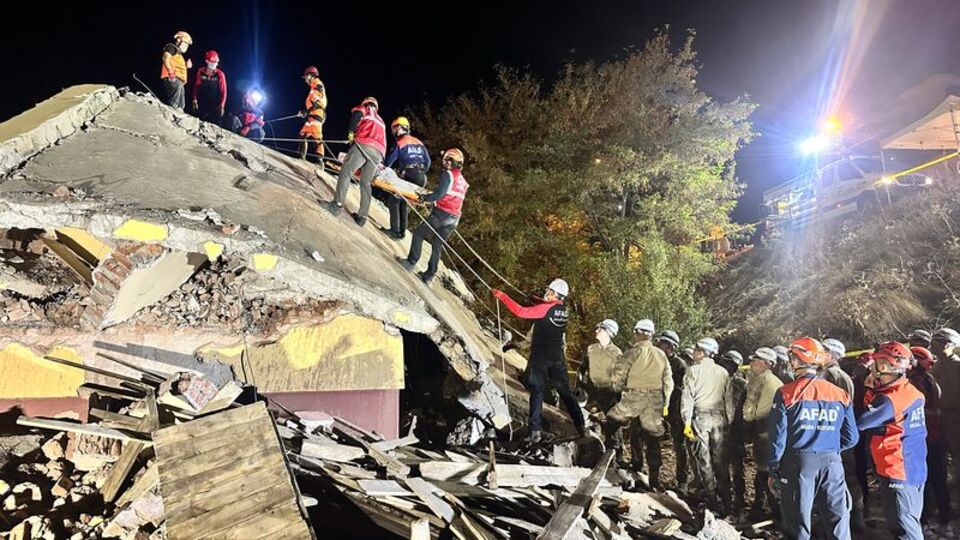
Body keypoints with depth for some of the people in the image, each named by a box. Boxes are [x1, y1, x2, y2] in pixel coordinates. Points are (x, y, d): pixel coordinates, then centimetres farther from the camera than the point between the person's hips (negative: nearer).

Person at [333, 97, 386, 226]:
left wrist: (351, 131, -4)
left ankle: (338, 203, -24)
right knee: (366, 183, 6)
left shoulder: (366, 109, 21)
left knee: (346, 171, -8)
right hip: (379, 152, 6)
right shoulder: (380, 121, 39)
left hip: (364, 144, -6)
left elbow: (357, 114, -2)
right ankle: (362, 217, -1)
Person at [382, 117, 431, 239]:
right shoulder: (419, 143, 16)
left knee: (393, 201, 6)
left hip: (407, 176, -7)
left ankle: (395, 230, -1)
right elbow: (427, 161, 17)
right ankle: (402, 231, 17)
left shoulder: (399, 144, -3)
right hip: (420, 178, 7)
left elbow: (388, 162, -3)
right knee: (403, 203, 18)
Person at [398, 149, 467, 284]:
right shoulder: (463, 181, 17)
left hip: (442, 213, -7)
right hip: (454, 219, 7)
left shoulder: (448, 174, -6)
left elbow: (439, 194, -15)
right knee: (437, 246, 14)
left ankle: (411, 262, -1)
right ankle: (429, 275, 16)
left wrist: (424, 198, -5)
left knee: (418, 234, 4)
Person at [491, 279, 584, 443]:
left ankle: (535, 431, -4)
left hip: (540, 356, -5)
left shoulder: (545, 308, -16)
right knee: (565, 391, 14)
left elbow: (521, 312, -22)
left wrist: (503, 296, -16)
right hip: (558, 356, 5)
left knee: (537, 392, 0)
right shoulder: (564, 310, 2)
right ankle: (581, 427, 17)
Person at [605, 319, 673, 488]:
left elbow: (618, 375, -8)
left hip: (635, 396, -5)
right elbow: (668, 382, 13)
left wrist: (623, 387, 12)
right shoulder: (661, 355, 11)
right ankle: (654, 479, 12)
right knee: (652, 438, 9)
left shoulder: (634, 351, -5)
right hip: (656, 399, 5)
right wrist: (665, 403, 22)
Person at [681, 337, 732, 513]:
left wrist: (687, 422, -8)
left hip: (700, 417, -4)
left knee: (704, 460, 5)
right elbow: (728, 398, 5)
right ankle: (725, 502, 13)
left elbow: (687, 397, -10)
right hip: (719, 418, 4)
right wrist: (729, 422, 10)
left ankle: (712, 500, 8)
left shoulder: (693, 370, -5)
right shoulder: (723, 372, 6)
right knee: (720, 461, 10)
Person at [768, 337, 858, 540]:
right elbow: (851, 437, 5)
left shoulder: (786, 393, -8)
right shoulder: (840, 394, 2)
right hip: (832, 463, 3)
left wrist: (773, 470, 3)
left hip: (798, 462, -2)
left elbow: (778, 436, -6)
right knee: (838, 521, 13)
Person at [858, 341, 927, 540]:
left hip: (897, 471, -8)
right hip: (917, 469, 8)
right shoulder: (912, 392, 3)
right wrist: (873, 390, 4)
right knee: (912, 522, 19)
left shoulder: (889, 399, -22)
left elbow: (860, 423, -22)